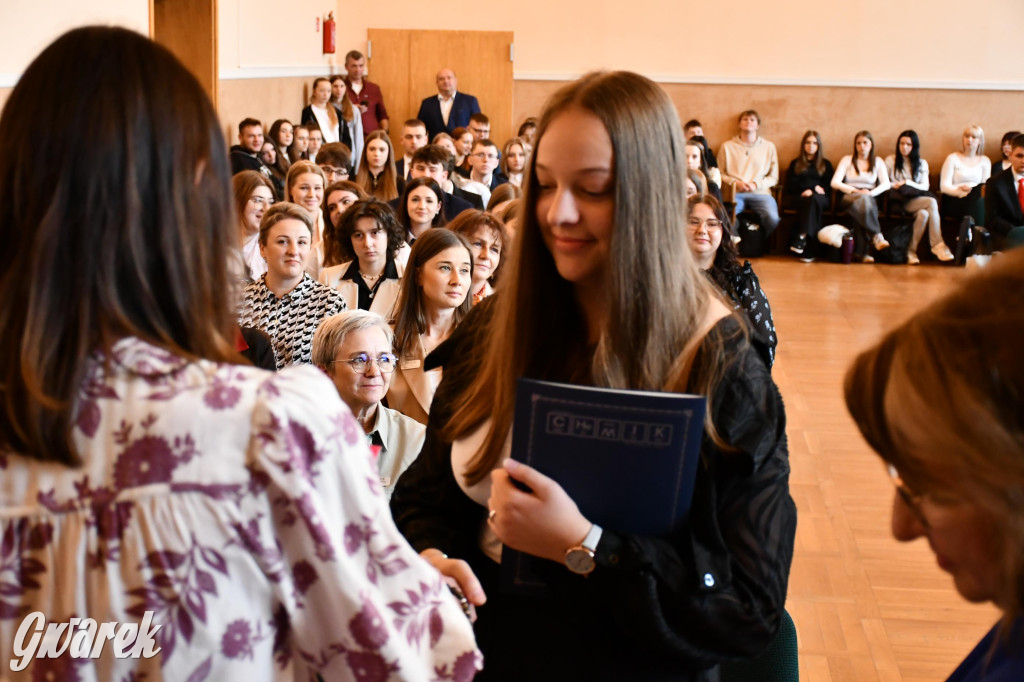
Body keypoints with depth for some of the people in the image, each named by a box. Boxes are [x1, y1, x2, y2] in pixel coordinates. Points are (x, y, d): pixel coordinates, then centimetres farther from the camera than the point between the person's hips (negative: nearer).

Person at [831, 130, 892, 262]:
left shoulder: (878, 162, 18)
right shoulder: (847, 160, 14)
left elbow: (886, 184, 3)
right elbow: (835, 182, 0)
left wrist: (871, 192, -18)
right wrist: (854, 190, -15)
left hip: (870, 198, 1)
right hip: (848, 197, -1)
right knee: (862, 200, -38)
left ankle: (861, 251, -45)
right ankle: (877, 236, -48)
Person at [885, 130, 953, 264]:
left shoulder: (922, 164, 22)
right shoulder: (890, 160, 17)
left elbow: (925, 187, 8)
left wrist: (907, 183, -8)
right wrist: (895, 186, -11)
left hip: (917, 200, 3)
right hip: (899, 201, -3)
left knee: (924, 213, -37)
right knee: (932, 202, -31)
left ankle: (912, 250, -35)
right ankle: (938, 245, -34)